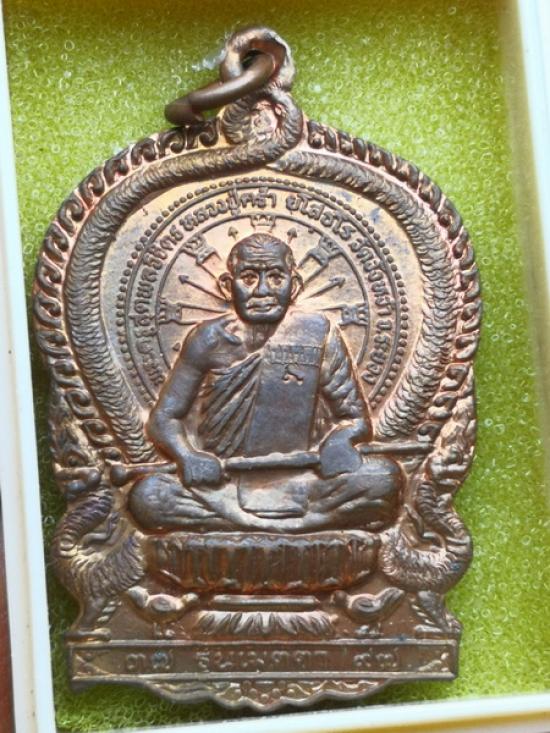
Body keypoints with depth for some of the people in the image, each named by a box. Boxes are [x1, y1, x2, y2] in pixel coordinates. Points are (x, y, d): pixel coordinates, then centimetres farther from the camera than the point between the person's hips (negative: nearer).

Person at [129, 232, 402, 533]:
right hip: (222, 486, 1)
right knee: (146, 497, -27)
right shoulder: (210, 339, 2)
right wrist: (188, 456, -18)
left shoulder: (318, 335, 2)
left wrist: (339, 441, -18)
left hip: (300, 485, 0)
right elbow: (164, 416, 5)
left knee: (384, 477, -25)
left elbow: (356, 417, 6)